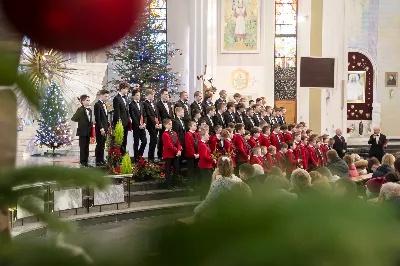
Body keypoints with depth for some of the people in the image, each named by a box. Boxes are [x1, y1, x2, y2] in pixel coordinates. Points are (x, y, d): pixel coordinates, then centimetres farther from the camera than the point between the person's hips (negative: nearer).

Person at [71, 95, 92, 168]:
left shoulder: (90, 110, 12)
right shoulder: (80, 110, -9)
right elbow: (73, 118, -16)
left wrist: (91, 124, 4)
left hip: (88, 132, 7)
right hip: (82, 131, -7)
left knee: (87, 147, 9)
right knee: (82, 147, -2)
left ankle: (86, 161, 14)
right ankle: (82, 162, 3)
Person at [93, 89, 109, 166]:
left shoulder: (104, 105, 16)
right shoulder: (97, 105, -11)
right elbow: (97, 118, -16)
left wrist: (107, 127, 12)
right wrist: (101, 128, -19)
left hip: (105, 128, 8)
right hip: (100, 128, -8)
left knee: (102, 145, 10)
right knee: (99, 144, -3)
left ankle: (102, 160, 15)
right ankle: (98, 161, 2)